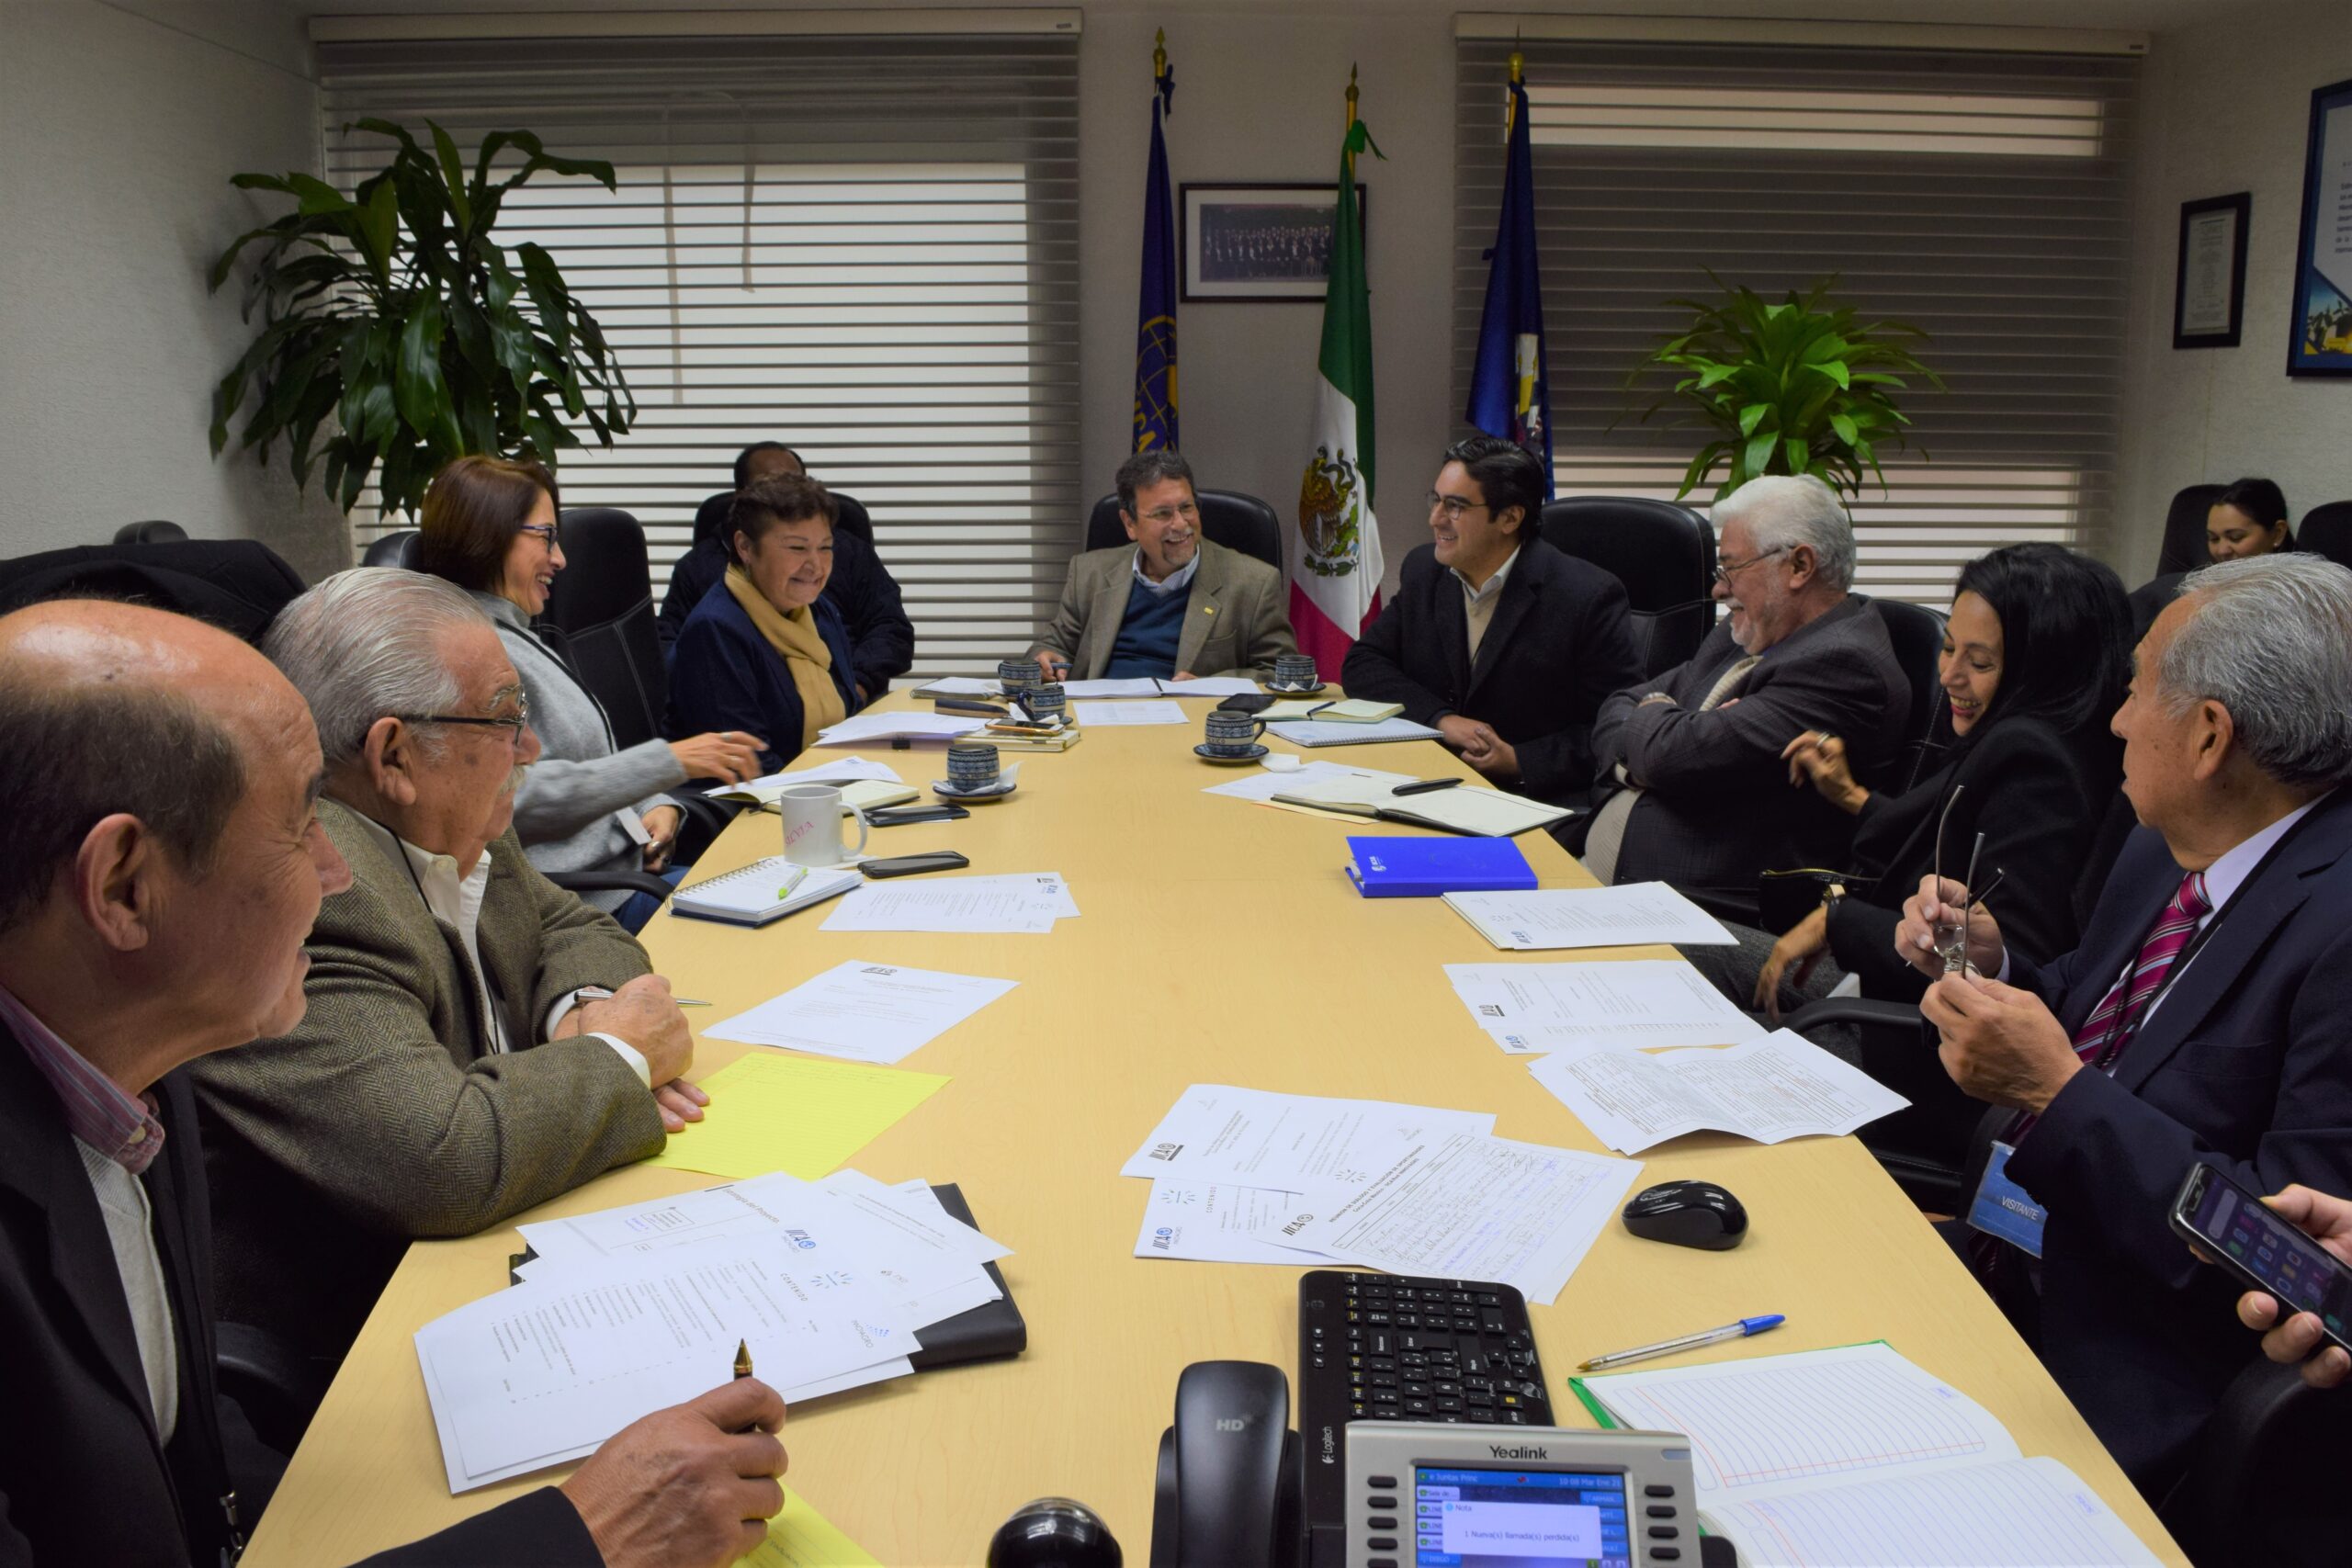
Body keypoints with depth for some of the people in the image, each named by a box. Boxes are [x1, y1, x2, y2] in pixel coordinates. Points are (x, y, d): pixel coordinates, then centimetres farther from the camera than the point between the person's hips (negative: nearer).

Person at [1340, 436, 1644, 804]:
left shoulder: (1587, 598, -11)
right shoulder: (1423, 570, 6)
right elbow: (1362, 663, 6)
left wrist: (1519, 761, -17)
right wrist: (1441, 718, -9)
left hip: (1537, 797, -5)